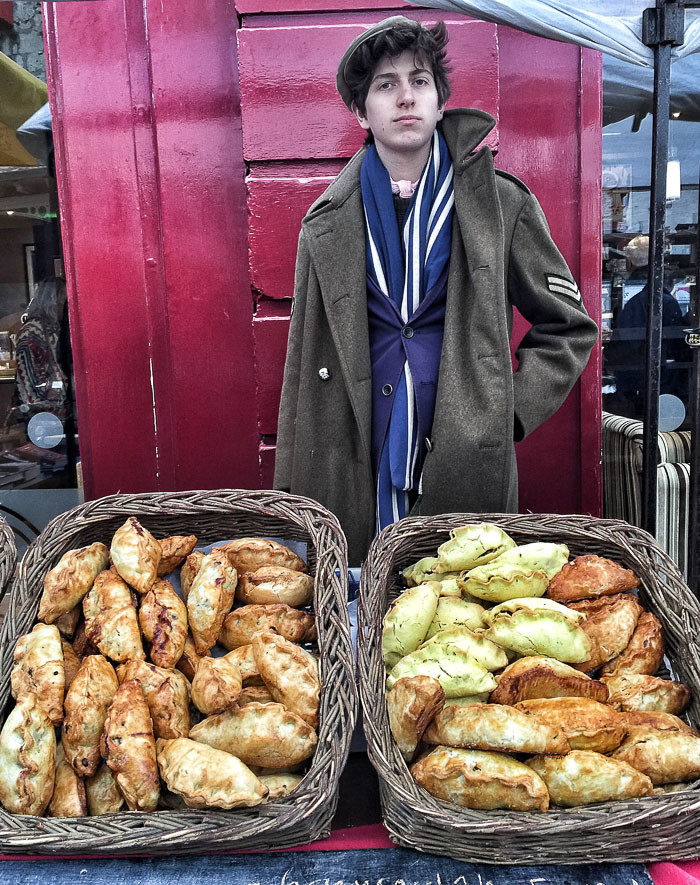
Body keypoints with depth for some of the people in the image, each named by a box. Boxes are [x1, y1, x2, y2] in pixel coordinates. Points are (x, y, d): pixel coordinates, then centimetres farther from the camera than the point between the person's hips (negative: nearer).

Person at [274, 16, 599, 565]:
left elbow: (570, 328, 11)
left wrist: (509, 408, -3)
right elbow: (304, 367, 7)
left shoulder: (501, 205, 4)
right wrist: (290, 494, 5)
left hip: (468, 474, 0)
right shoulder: (328, 224, 7)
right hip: (354, 480, 1)